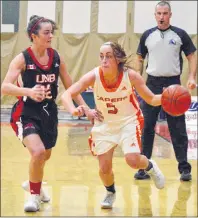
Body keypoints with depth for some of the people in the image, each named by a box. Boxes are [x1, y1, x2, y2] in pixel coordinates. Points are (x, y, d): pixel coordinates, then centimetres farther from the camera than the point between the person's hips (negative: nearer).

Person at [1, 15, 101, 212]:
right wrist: (28, 91, -44)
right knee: (38, 152, -26)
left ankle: (33, 184, 54)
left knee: (45, 155, 22)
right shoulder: (22, 59, -16)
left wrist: (85, 109, 6)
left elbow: (70, 86, 10)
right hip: (26, 113, -6)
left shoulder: (56, 58, -1)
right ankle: (34, 195, -2)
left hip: (49, 112, 6)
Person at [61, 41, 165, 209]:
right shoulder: (94, 76, -24)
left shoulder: (131, 76, -24)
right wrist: (73, 110, -50)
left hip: (128, 121, -2)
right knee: (104, 169, -1)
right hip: (105, 123, 2)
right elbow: (66, 95, -28)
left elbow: (151, 99, -12)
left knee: (132, 160, -23)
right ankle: (110, 192, 35)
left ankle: (150, 166, 14)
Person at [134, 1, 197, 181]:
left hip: (173, 84, -2)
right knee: (147, 128, 3)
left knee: (178, 129, 0)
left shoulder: (180, 35, 0)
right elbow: (140, 59, 13)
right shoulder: (147, 35, 6)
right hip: (152, 84, 2)